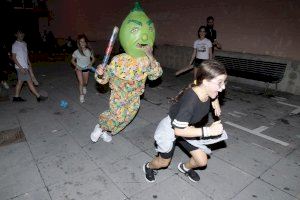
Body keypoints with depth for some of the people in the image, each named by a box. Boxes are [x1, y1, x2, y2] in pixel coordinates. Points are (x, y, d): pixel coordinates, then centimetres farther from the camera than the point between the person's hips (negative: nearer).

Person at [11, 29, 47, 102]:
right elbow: (13, 57, -13)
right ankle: (38, 96, -4)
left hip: (25, 66, 8)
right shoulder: (15, 45, -11)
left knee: (20, 82, 13)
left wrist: (29, 65, 15)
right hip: (20, 67, -8)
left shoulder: (24, 43, 12)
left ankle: (16, 97, 23)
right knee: (30, 81, -7)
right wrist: (21, 67, -20)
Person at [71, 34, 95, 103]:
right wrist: (76, 65, -18)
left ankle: (84, 87, 55)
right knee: (81, 82, -12)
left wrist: (91, 63, -15)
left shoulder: (89, 51, -10)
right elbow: (72, 60, -1)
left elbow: (93, 58, 4)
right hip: (79, 69, -2)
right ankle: (81, 95, 4)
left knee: (85, 82, 18)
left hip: (86, 68, 2)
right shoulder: (76, 52, -14)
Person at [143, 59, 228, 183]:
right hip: (170, 129, -6)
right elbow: (179, 130, -39)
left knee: (202, 161, 8)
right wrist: (208, 130, -40)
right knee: (164, 162, 16)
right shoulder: (190, 99, -42)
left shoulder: (207, 93, -19)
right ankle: (149, 166, 52)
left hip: (186, 128, 6)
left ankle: (185, 167, 42)